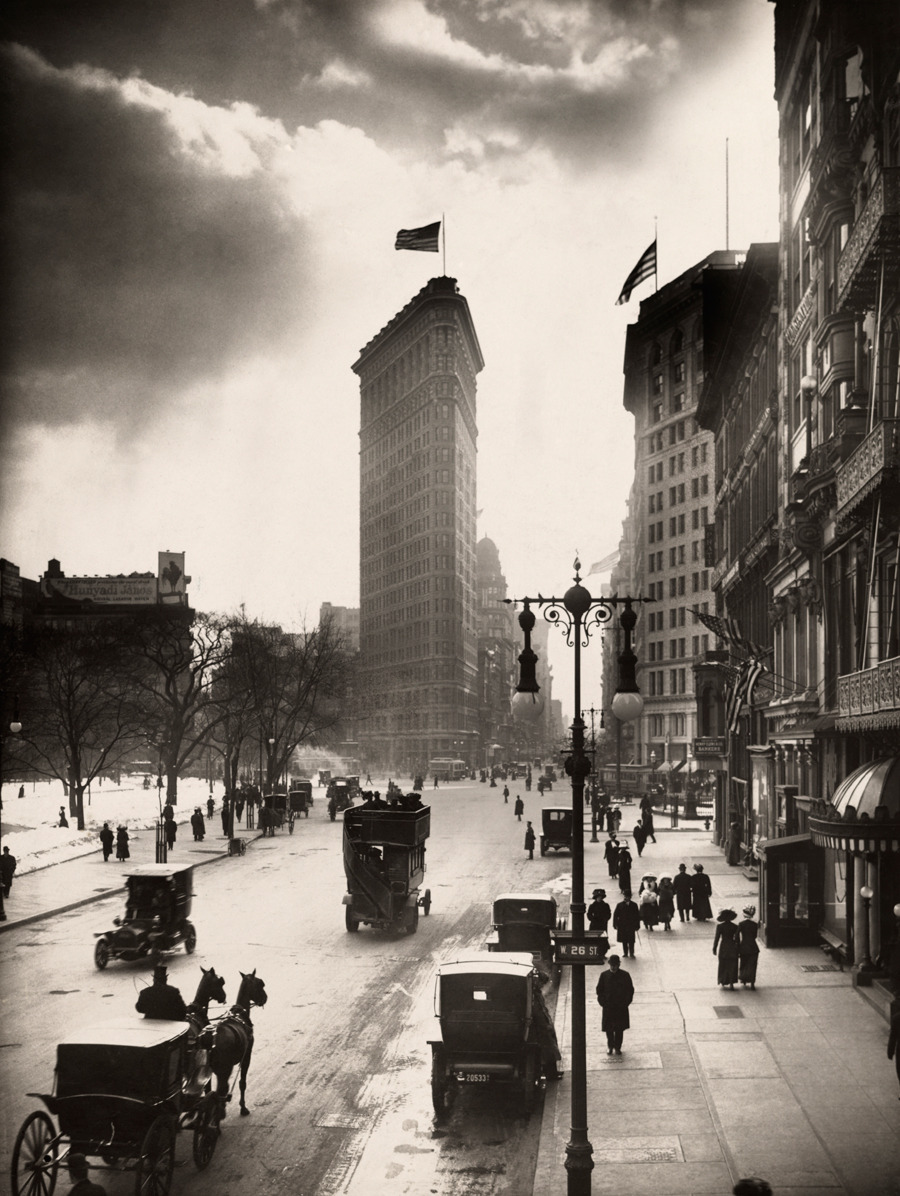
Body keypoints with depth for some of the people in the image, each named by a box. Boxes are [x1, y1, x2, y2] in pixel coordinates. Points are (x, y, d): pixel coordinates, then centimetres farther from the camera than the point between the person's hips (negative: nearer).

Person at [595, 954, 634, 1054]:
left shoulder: (625, 975, -3)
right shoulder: (604, 975, -2)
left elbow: (630, 990, 3)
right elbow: (599, 990, 5)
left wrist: (625, 1003, -4)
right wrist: (602, 1002, -4)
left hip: (621, 1007, 0)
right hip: (608, 1007, 0)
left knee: (619, 1029, 6)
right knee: (608, 1028, 5)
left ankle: (618, 1047, 21)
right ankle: (610, 1046, 25)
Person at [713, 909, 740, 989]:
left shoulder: (720, 926, -8)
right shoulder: (734, 927, -3)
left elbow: (717, 938, -7)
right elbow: (737, 939, 1)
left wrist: (714, 948, 1)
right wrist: (738, 949, 9)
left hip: (723, 947, -1)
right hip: (732, 947, 1)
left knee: (723, 965, 12)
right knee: (732, 966, 10)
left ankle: (722, 983, 14)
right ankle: (731, 983, 6)